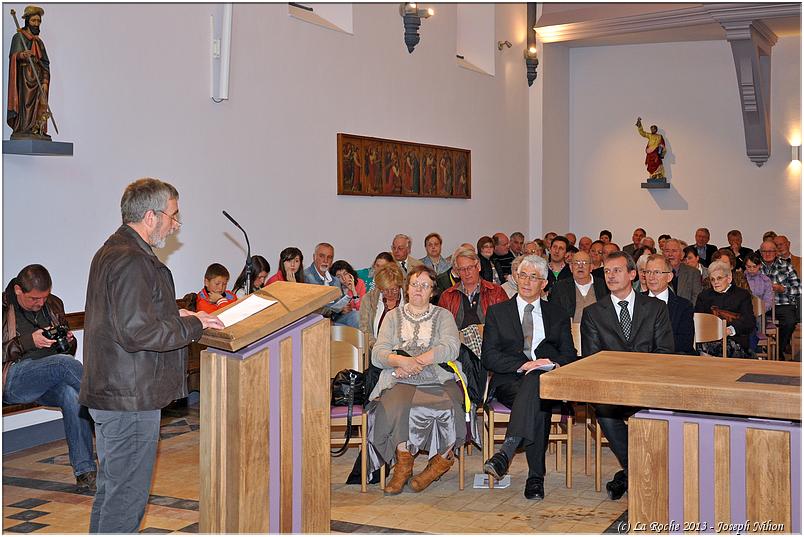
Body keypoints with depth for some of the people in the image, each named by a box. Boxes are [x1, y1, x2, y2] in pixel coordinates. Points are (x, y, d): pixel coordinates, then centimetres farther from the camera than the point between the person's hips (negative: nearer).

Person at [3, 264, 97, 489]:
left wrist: (68, 342, 1)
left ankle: (85, 471, -33)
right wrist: (29, 342, -16)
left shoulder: (54, 305, 15)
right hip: (13, 380, -4)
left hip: (49, 382, 4)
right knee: (64, 363, -34)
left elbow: (67, 351, 25)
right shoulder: (5, 308, -2)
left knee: (71, 393, -32)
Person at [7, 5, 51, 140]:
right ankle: (21, 131, -18)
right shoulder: (19, 37, 3)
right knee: (25, 104, -14)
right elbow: (13, 55, -12)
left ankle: (38, 131, -4)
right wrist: (21, 55, -36)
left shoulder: (39, 41, 21)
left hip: (38, 78, 6)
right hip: (24, 77, -6)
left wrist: (45, 82, 3)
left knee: (39, 106, -2)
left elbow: (45, 63, 16)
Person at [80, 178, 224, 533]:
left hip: (108, 392, 11)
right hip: (130, 397, -11)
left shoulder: (111, 251, 15)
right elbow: (136, 332, -26)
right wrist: (191, 325, -15)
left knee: (110, 489, 21)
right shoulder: (132, 261, -20)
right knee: (127, 496, -2)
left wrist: (174, 315, 12)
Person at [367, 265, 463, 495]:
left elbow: (451, 348, -3)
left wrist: (415, 362, -12)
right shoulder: (394, 316, 20)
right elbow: (377, 354, 7)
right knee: (397, 405, -33)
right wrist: (402, 361, -14)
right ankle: (403, 464, -20)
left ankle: (443, 457, -12)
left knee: (445, 406, -34)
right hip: (400, 382, 1)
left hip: (438, 380, -1)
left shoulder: (443, 316, 16)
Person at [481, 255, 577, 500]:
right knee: (538, 402, -37)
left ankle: (506, 452, -47)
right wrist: (523, 365, -14)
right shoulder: (497, 312, 15)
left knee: (535, 381, -38)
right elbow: (489, 357, 3)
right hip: (509, 381, -1)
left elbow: (570, 355, 13)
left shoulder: (557, 314, 21)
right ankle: (536, 477, -39)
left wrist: (554, 364, -12)